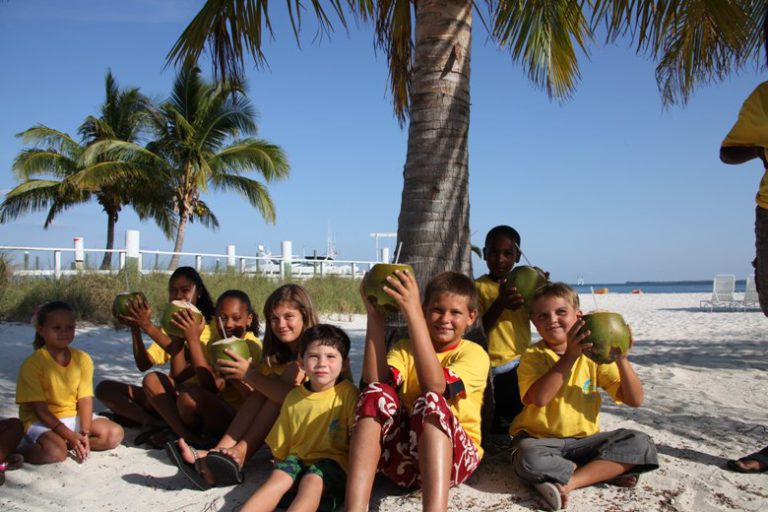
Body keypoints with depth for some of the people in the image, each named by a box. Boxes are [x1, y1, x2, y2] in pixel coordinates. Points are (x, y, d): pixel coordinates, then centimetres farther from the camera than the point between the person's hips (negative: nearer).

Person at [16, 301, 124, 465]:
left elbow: (85, 399, -5)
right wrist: (70, 436, -23)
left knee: (115, 433, -12)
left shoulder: (83, 359, -2)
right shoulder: (32, 364, -15)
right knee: (55, 451, -35)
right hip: (41, 421, -5)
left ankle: (66, 444, -10)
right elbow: (40, 408, -17)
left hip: (73, 418, 5)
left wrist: (84, 433, -19)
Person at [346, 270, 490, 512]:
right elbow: (375, 381, -14)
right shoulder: (404, 349, 9)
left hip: (455, 457, -3)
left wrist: (412, 313, -27)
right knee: (377, 394, -24)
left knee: (430, 401, -32)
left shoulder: (474, 354, -2)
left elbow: (434, 386, -25)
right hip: (401, 458, 3)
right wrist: (375, 317, -18)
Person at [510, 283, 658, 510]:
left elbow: (634, 400, -3)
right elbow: (539, 398, -27)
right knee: (529, 460, -36)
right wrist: (569, 355, -30)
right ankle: (606, 471, -14)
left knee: (641, 444, -17)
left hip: (583, 440, 3)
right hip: (540, 439, -3)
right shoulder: (533, 356, -6)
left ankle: (567, 482, -21)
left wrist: (621, 358, -19)